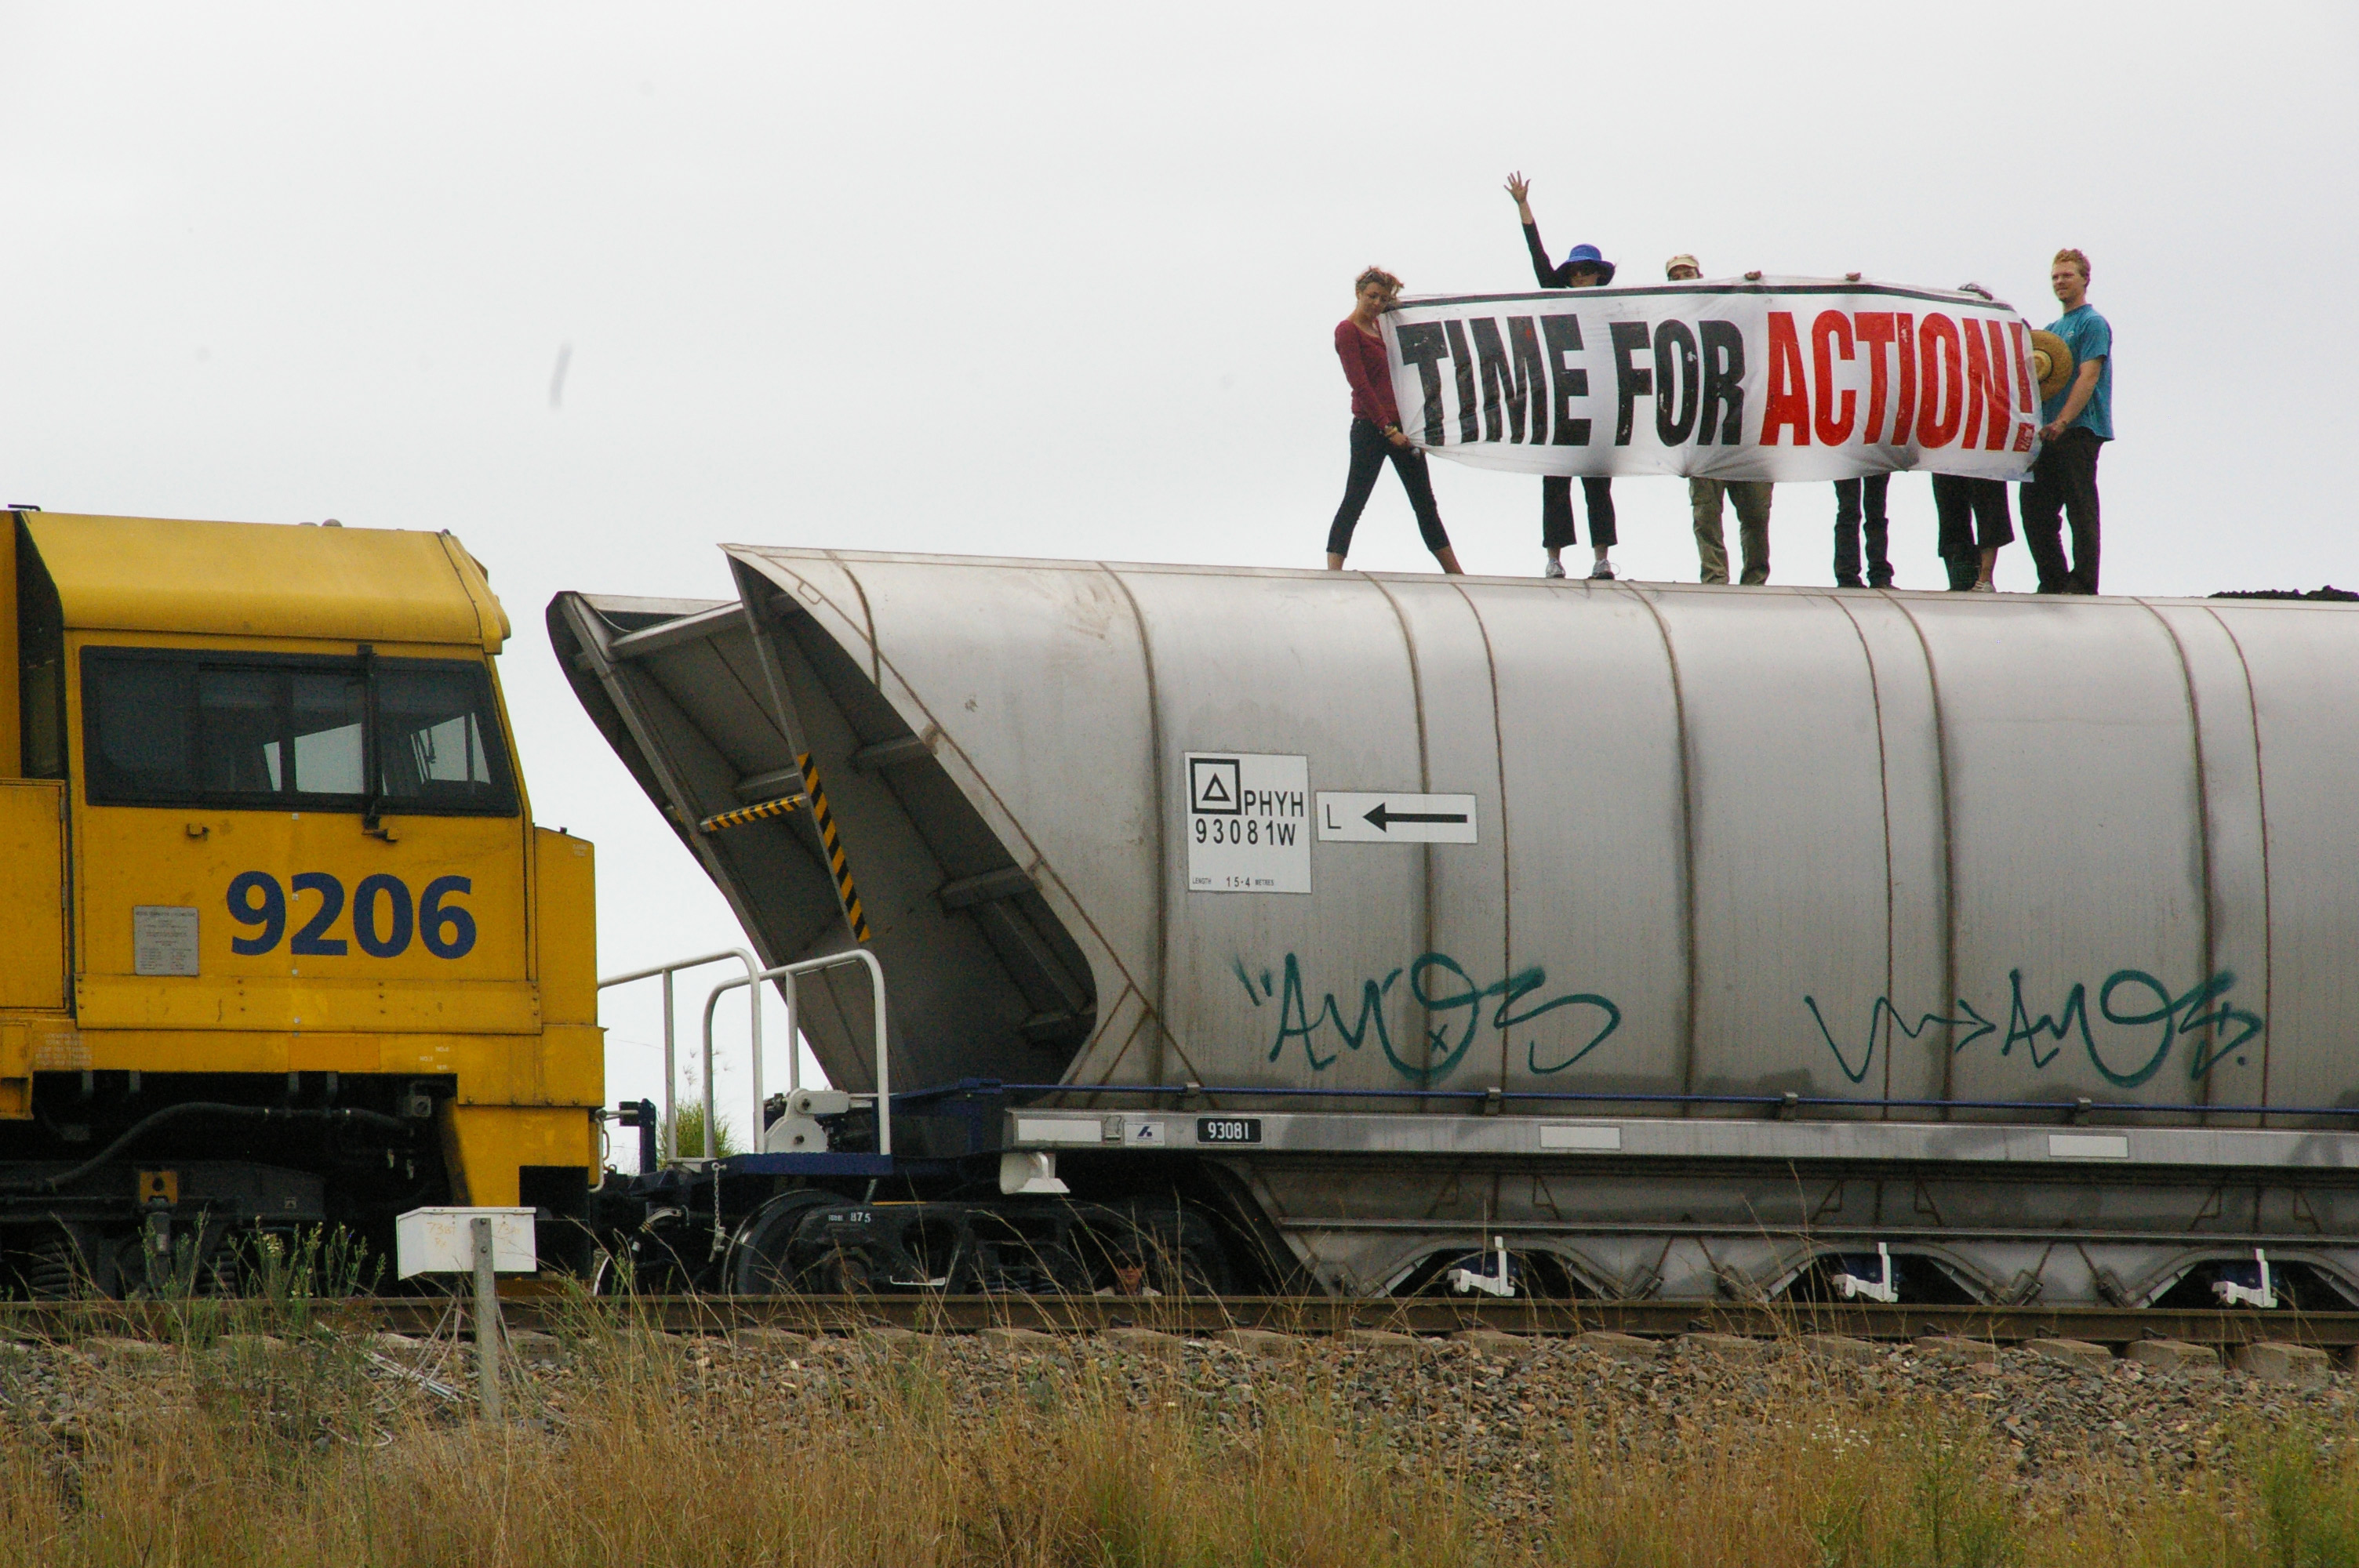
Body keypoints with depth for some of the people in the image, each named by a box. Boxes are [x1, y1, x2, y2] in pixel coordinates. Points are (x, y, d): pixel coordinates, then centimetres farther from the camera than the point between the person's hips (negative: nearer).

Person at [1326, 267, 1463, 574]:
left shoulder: (1379, 327, 15)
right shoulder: (1348, 330, -7)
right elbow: (1360, 384, -14)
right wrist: (1388, 429, -17)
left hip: (1398, 427, 8)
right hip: (1370, 429, -8)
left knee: (1425, 503, 12)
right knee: (1354, 502, -9)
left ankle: (1455, 573, 17)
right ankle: (1333, 572, -10)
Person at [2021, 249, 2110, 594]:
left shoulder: (2093, 324, -4)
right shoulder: (2052, 329, 21)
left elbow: (2088, 378, -14)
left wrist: (2060, 423, -22)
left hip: (2080, 431, -9)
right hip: (2049, 434, 9)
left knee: (2081, 510, -7)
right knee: (2035, 510, 7)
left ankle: (2083, 583, -5)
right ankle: (2054, 582, 13)